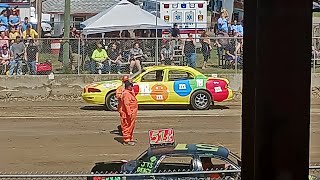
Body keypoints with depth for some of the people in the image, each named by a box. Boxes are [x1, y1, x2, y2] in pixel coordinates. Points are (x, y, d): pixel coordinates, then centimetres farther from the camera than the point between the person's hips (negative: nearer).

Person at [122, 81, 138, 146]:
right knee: (128, 126, -8)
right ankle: (126, 140, -5)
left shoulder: (130, 92, 16)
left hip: (132, 113, 11)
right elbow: (126, 104, -25)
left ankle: (130, 139, 27)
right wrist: (129, 113, -29)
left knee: (132, 126, 17)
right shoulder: (126, 93, -18)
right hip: (129, 113, -11)